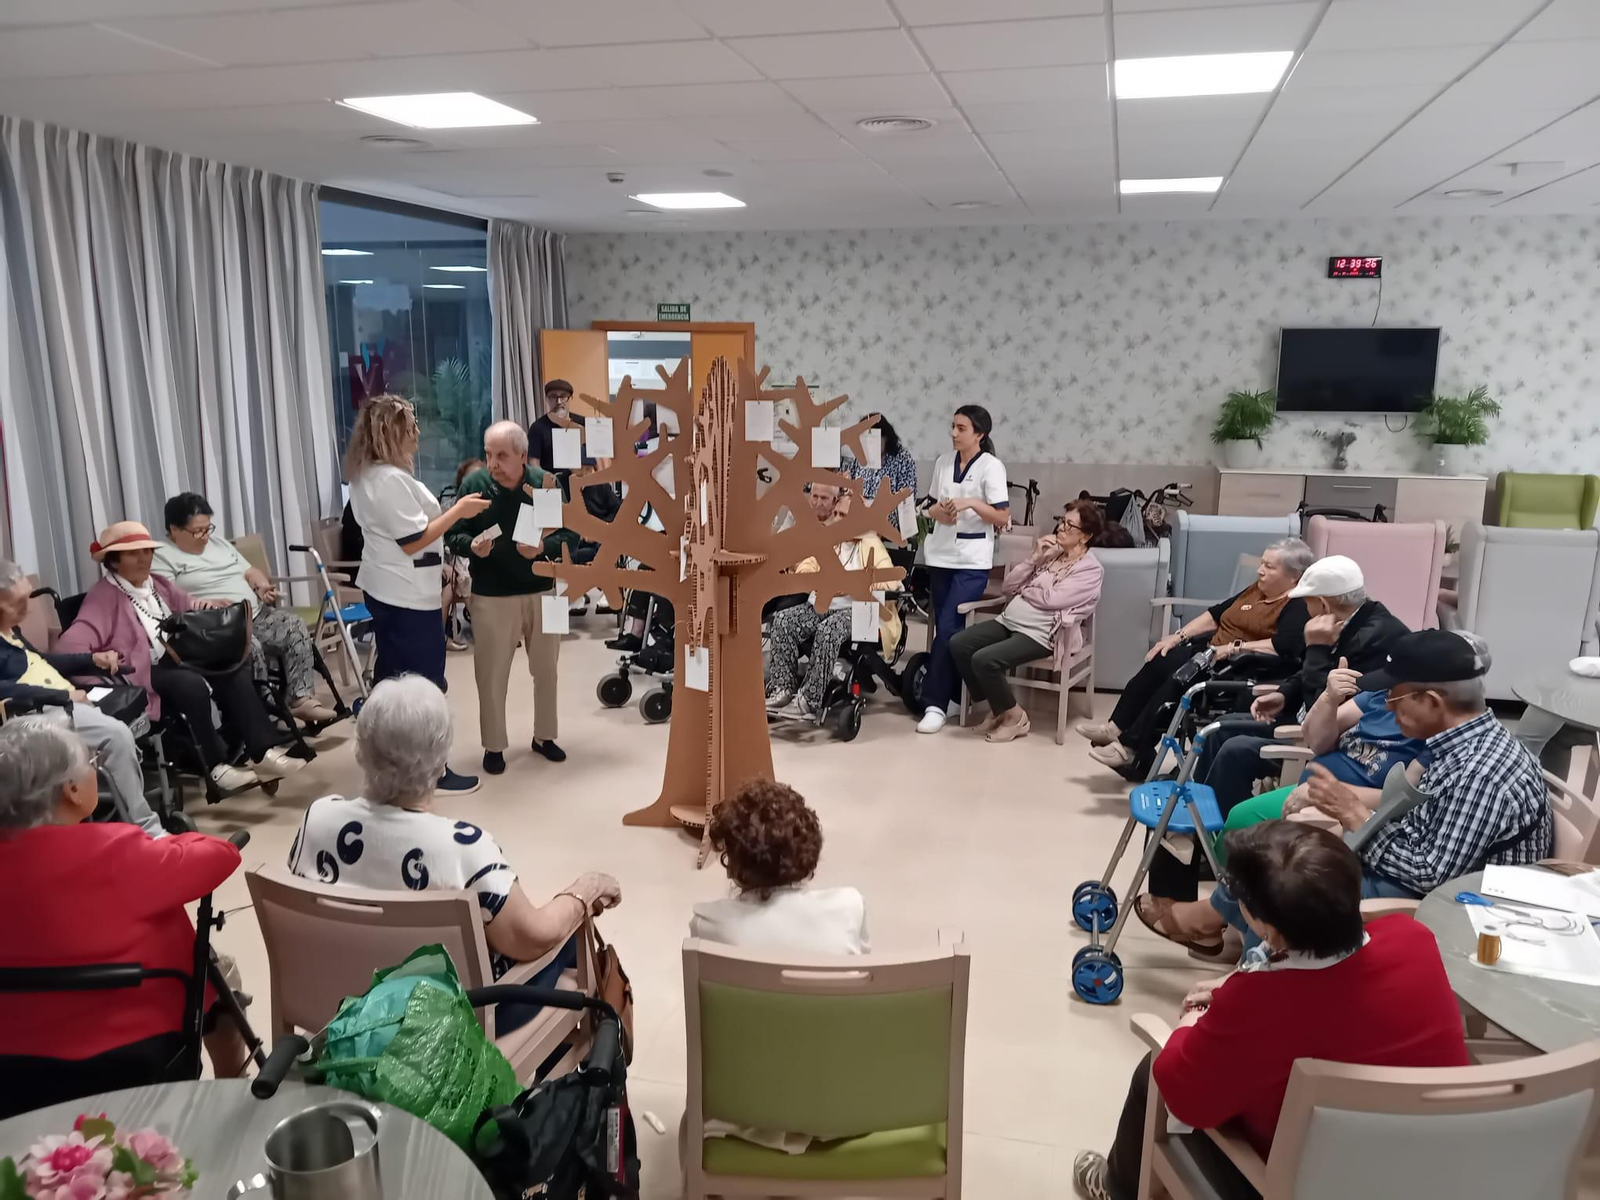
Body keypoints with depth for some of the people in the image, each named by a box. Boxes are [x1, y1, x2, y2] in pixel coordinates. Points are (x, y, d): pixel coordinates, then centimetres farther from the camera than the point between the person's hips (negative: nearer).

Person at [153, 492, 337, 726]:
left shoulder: (217, 541, 22)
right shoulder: (161, 558, 0)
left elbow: (250, 571, 25)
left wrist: (262, 585, 1)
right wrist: (209, 605, -26)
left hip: (256, 615, 7)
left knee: (295, 626, -19)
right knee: (250, 648, -36)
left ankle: (301, 698, -21)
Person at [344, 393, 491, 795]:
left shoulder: (365, 475, 10)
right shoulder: (392, 479, -22)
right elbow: (413, 540, -21)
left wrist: (447, 510, 16)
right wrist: (458, 510, -15)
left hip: (383, 589, 10)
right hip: (408, 595, -10)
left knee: (391, 673, 16)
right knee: (425, 681, -3)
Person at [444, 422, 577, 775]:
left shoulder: (545, 483, -8)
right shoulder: (474, 483, -9)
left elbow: (570, 534, -6)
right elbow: (452, 535, -5)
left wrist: (543, 548, -24)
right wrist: (471, 545, -25)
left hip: (541, 591, 2)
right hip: (491, 596, -1)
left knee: (546, 668, 15)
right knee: (491, 674, 6)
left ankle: (544, 736, 33)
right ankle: (493, 745, 22)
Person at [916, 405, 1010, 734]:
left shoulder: (991, 466, -6)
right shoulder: (943, 462, 9)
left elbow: (1002, 518, -9)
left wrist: (971, 503, -21)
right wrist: (939, 513, -6)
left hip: (972, 561, -5)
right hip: (941, 555, 6)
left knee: (948, 629, -12)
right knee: (944, 629, 7)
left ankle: (934, 703, -7)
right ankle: (953, 694, 18)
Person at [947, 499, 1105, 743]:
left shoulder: (1090, 569, -4)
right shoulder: (1050, 553, 17)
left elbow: (1050, 599, -17)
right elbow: (1007, 587, 11)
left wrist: (1023, 589, 1)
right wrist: (1034, 558, 1)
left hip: (1040, 634, -8)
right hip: (1009, 621, 8)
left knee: (984, 659, -27)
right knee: (958, 644, -11)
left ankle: (1014, 716, -3)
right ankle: (997, 707, 4)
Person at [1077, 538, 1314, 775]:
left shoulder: (1300, 606, -8)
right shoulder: (1258, 589, 19)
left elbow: (1284, 646, -26)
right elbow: (1216, 614, 19)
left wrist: (1235, 647, -25)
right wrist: (1179, 636, 7)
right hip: (1214, 653, 9)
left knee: (1179, 678, -26)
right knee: (1160, 661, -12)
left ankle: (1131, 748, -21)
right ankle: (1118, 727, -11)